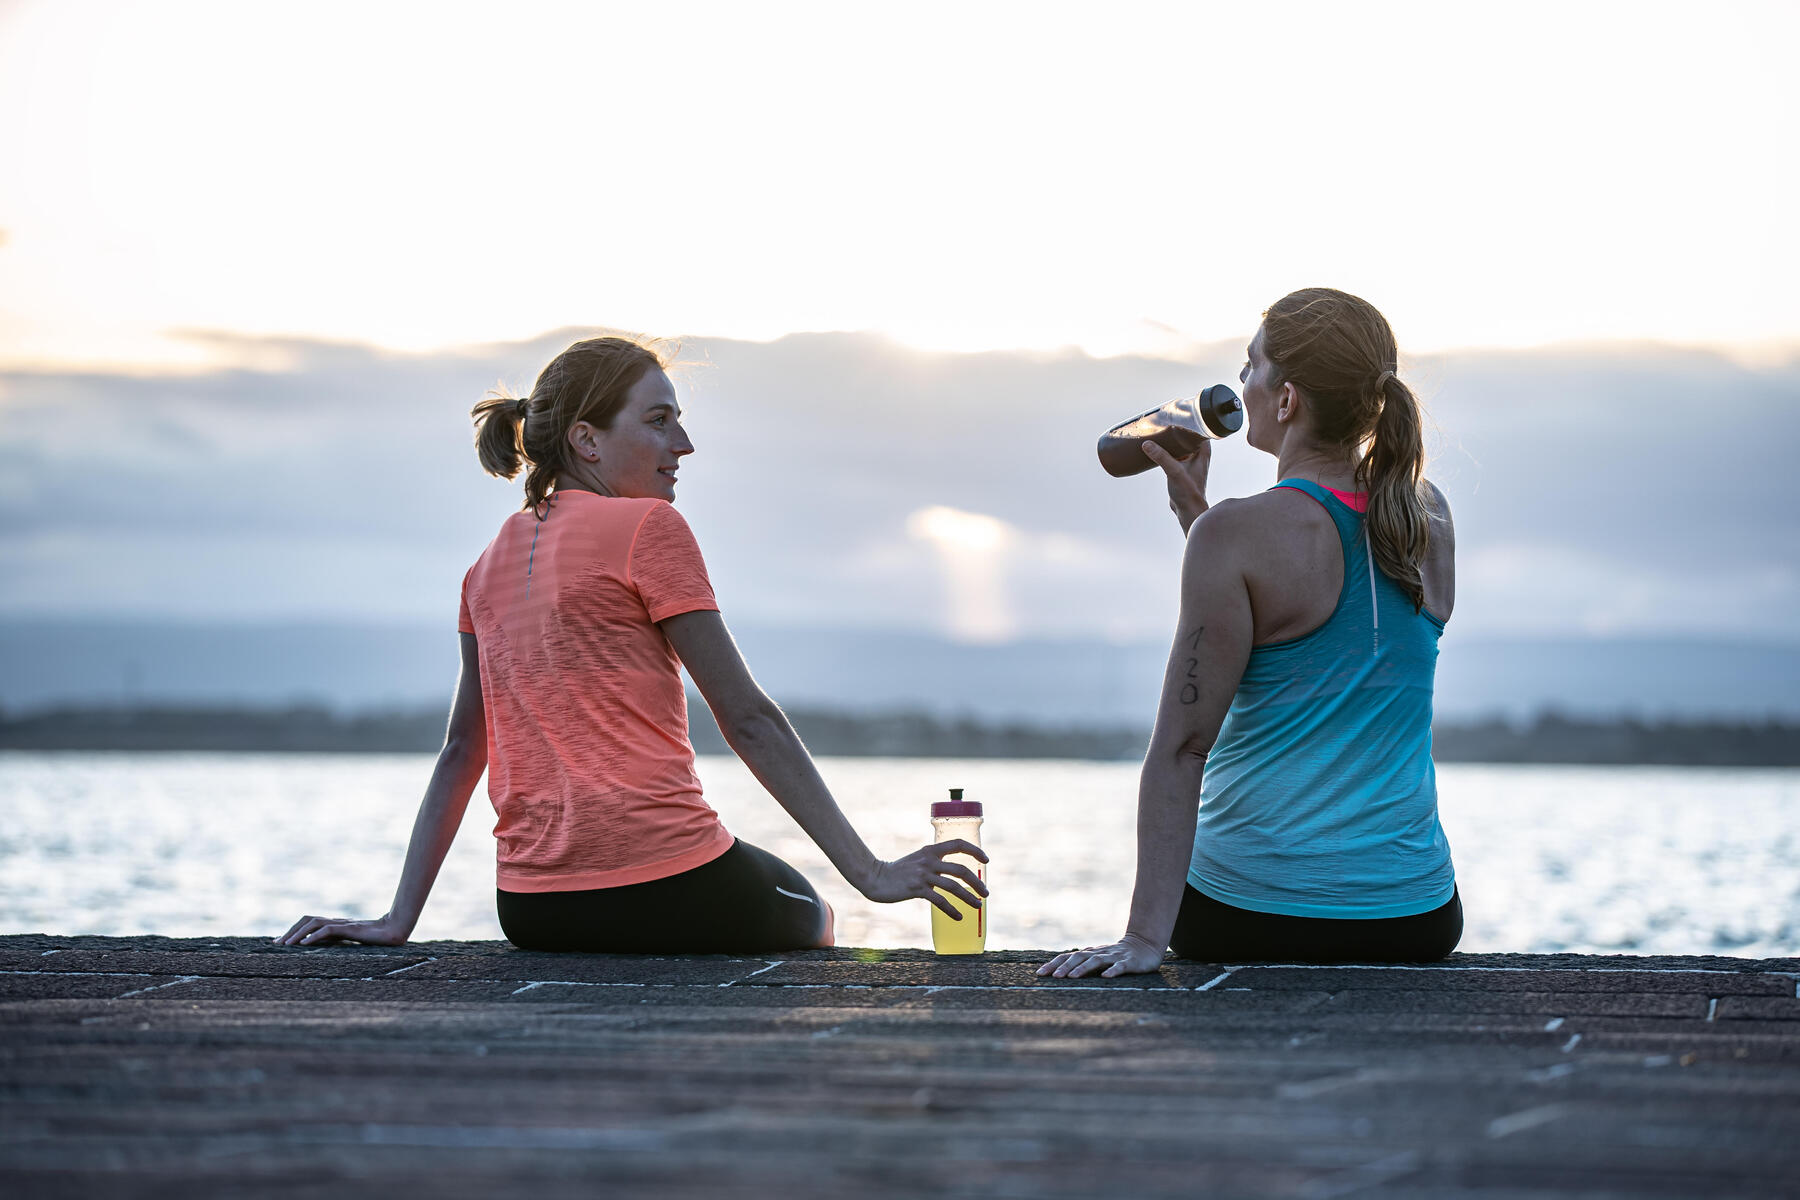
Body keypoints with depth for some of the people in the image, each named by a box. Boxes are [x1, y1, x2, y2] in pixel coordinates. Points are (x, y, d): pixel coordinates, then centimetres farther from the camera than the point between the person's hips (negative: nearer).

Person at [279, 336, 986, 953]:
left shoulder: (491, 565, 14)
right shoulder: (648, 528, -7)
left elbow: (462, 749, 14)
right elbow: (747, 719, -10)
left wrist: (399, 920, 14)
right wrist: (869, 872, -10)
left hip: (531, 912, 6)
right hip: (663, 891, -6)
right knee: (810, 920, 27)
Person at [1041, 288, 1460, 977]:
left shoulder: (1238, 534, -16)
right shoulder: (1429, 519, 2)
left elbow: (1182, 745, -18)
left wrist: (1144, 936, -19)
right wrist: (1194, 509, 15)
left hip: (1250, 914, -5)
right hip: (1417, 915, 5)